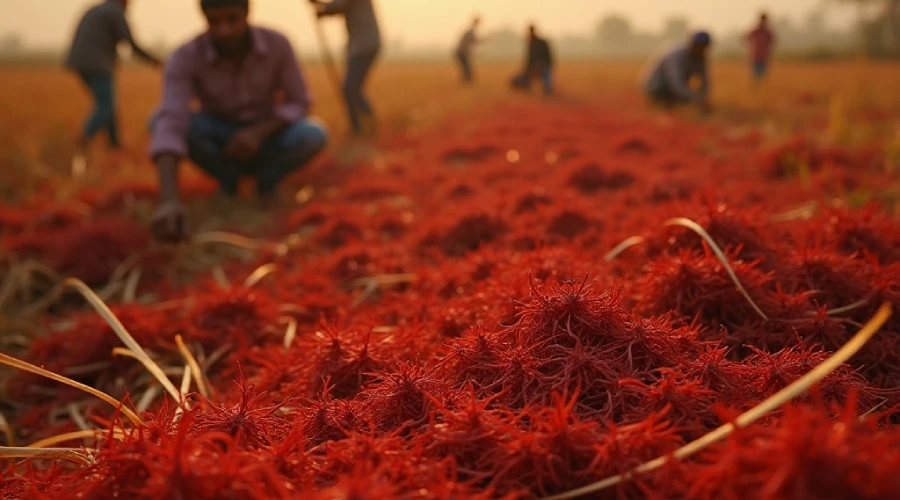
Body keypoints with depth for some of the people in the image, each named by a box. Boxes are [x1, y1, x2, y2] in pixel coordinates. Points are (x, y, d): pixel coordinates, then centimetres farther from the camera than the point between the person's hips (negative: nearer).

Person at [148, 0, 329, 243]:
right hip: (221, 142, 0)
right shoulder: (185, 57, -26)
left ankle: (268, 179, 0)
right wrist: (169, 200, -55)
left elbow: (299, 103, -11)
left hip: (266, 139, 0)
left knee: (313, 136, -33)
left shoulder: (277, 44, -20)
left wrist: (259, 132, -32)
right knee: (159, 120, -29)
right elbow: (171, 124, -39)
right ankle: (227, 178, -3)